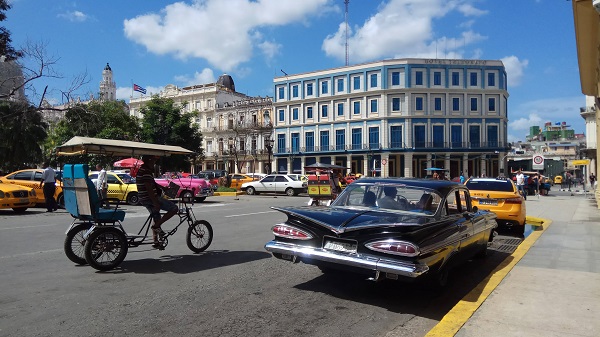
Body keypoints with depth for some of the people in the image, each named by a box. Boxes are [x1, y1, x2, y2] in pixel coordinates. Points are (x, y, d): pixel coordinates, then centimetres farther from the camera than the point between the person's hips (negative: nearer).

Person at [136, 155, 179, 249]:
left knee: (156, 218, 20)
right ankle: (157, 226, -6)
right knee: (174, 208, -11)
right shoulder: (146, 172, -19)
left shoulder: (142, 169, 15)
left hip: (144, 199, 11)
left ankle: (156, 242, 24)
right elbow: (149, 188, -25)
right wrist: (156, 203, -25)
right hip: (150, 198, -11)